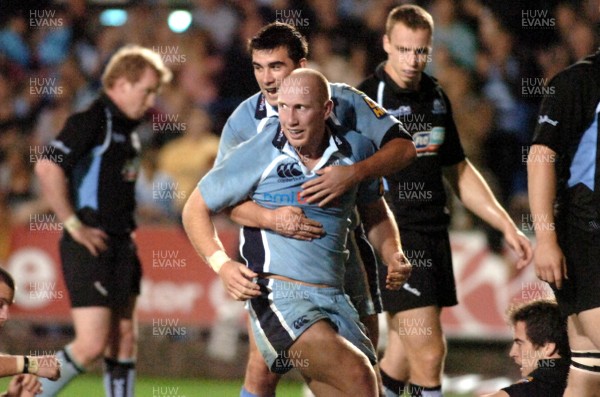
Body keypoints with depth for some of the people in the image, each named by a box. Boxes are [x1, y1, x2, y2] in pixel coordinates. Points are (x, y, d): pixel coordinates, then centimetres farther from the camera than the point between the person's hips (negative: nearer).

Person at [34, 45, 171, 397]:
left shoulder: (128, 128, 16)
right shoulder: (92, 121, -13)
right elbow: (48, 168, -23)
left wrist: (125, 229, 17)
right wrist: (74, 225, -19)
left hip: (120, 245, 9)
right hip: (91, 246, -9)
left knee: (124, 341, 9)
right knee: (92, 344, -13)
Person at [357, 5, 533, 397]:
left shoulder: (436, 97, 13)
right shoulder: (368, 99, -9)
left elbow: (458, 171, 23)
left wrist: (507, 225, 19)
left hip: (434, 235, 7)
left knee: (404, 355, 8)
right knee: (429, 350, -13)